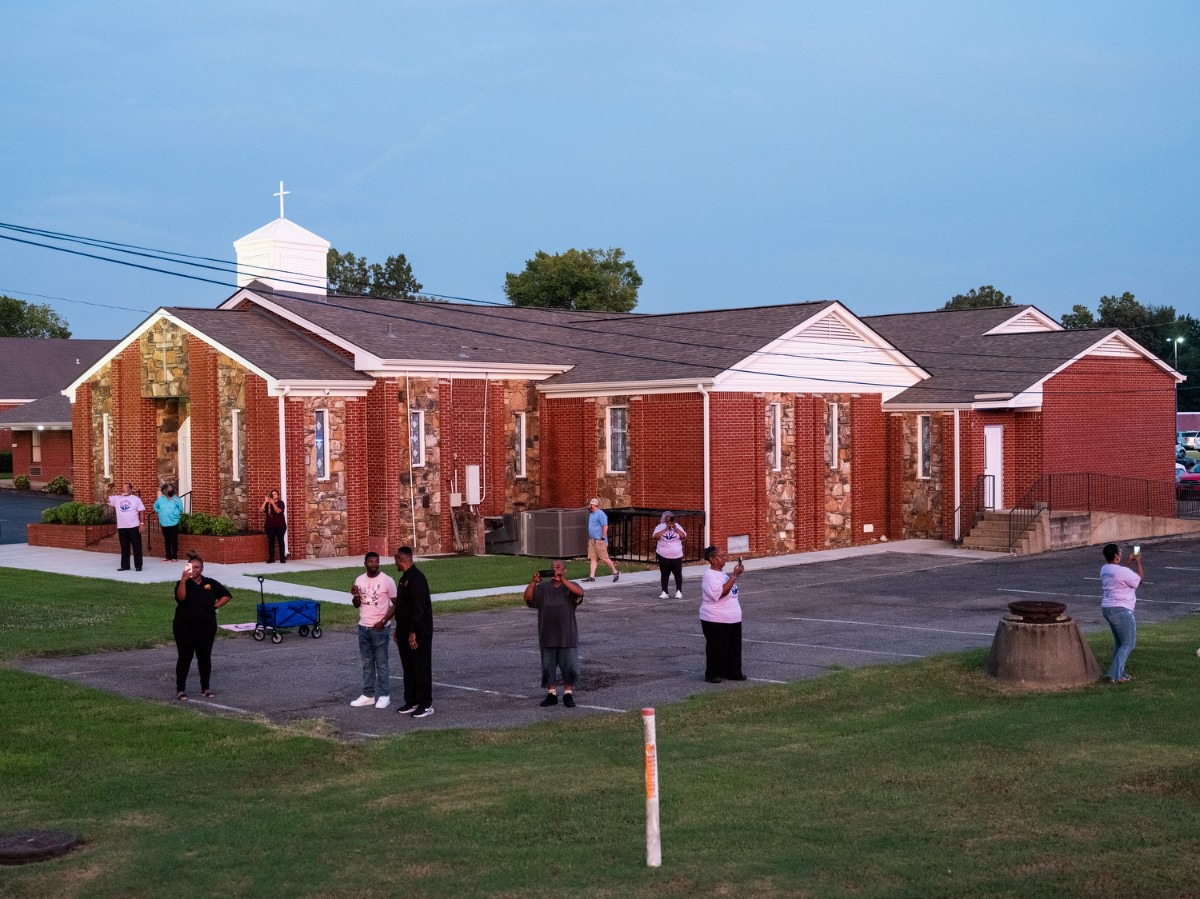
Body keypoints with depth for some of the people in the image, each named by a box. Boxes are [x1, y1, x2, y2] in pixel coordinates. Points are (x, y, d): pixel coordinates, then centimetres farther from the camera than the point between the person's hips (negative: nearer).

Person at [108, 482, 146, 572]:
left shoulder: (136, 499, 0)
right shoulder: (117, 498, 9)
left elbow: (141, 511, -3)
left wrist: (141, 524, -9)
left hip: (134, 527, -4)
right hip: (122, 528, 4)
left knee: (137, 547, 0)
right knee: (124, 548, 9)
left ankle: (138, 566, 6)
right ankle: (125, 566, 15)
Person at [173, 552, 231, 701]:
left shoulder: (210, 583, 2)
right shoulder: (183, 583, -4)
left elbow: (226, 595, 10)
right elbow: (181, 597, -26)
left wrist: (215, 606, -2)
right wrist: (184, 580, -33)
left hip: (207, 627, 2)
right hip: (185, 627, -2)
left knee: (205, 657, 8)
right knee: (185, 657, -1)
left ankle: (205, 688, 19)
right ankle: (180, 689, 6)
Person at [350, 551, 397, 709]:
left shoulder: (387, 580, -10)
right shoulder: (359, 580, 5)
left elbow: (396, 604, -7)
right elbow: (357, 605, 13)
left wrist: (383, 621, -14)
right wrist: (356, 596, -10)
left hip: (380, 628, -5)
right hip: (363, 628, 5)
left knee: (381, 662, 0)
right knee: (367, 663, 11)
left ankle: (384, 695, 6)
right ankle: (368, 695, 17)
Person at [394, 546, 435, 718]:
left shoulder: (416, 578, -18)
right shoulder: (405, 577, 14)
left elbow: (418, 608, -23)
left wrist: (413, 632, -24)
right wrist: (399, 630, 20)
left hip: (418, 632, -10)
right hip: (406, 631, 10)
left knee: (421, 668, -4)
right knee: (408, 667, 13)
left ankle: (426, 705, 1)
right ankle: (411, 702, 20)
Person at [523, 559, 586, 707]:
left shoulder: (570, 587, -1)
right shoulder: (542, 587, 5)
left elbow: (580, 592, -23)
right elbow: (528, 597, -8)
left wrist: (562, 580, -32)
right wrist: (533, 582, -23)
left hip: (567, 636, -2)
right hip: (547, 636, 2)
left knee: (569, 666, 2)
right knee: (548, 667, 8)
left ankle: (568, 694, 15)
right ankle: (551, 694, 19)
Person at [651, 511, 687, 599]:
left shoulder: (677, 526, 6)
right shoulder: (660, 527, 1)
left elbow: (683, 536, -5)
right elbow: (655, 537, -14)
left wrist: (675, 528, -14)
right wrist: (665, 529, -16)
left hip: (677, 556, 1)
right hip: (663, 556, -1)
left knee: (678, 573, 1)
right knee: (664, 574, 2)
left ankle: (679, 591, 9)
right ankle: (664, 592, 6)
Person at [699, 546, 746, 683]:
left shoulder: (722, 573, 12)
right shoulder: (710, 576, -18)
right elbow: (721, 592, -30)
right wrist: (734, 576, -28)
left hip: (733, 619, 9)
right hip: (716, 620, -9)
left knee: (734, 647, 13)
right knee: (716, 648, -1)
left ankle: (733, 672, 23)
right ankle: (712, 674, 10)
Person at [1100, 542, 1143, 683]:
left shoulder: (1104, 569, 6)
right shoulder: (1123, 572, -20)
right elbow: (1139, 579, -2)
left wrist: (1130, 563, 24)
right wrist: (1138, 562, 8)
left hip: (1107, 608, 9)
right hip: (1121, 610, -9)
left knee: (1119, 642, 20)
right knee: (1128, 644, 0)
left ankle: (1119, 672, 23)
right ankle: (1116, 675, -7)